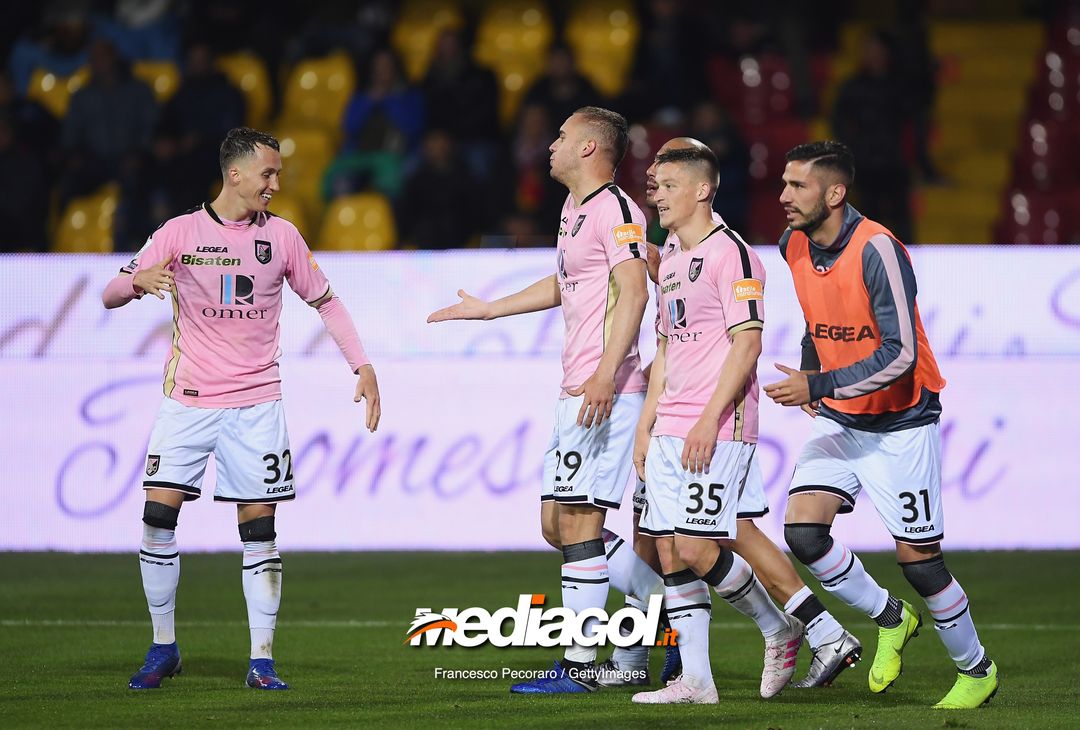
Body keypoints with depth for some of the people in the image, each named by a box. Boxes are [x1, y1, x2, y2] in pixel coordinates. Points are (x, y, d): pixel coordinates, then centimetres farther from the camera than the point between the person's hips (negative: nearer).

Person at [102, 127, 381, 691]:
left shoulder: (281, 236, 3)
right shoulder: (180, 232, -2)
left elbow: (324, 300, 13)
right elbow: (110, 296, -3)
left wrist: (362, 367, 4)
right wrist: (137, 281, -26)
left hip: (255, 402, 1)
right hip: (187, 400, -1)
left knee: (259, 530, -3)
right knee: (158, 514, -8)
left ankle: (262, 660, 2)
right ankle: (163, 648, 7)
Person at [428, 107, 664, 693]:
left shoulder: (615, 209, -12)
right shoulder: (574, 208, 19)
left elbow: (633, 292, -22)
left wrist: (607, 373, -30)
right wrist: (489, 310, 40)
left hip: (607, 392, -10)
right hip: (576, 392, 10)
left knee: (579, 520, -10)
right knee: (557, 524, 11)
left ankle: (579, 666, -7)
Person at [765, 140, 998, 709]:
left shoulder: (877, 250, -23)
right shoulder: (794, 246, 0)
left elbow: (900, 354, -27)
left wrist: (819, 385, -29)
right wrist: (808, 369, 7)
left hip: (900, 423, -7)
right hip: (838, 420, 7)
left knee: (917, 557, -3)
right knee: (802, 531, -11)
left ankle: (976, 670, 19)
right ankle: (889, 618, 13)